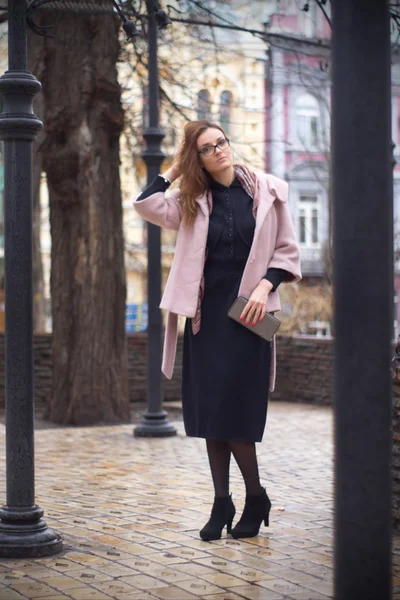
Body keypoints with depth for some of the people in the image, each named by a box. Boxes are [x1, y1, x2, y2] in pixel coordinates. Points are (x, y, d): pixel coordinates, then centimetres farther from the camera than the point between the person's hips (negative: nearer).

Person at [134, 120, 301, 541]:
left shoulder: (267, 192, 1)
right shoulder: (194, 202, 8)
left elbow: (286, 250, 4)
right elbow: (146, 205, -6)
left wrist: (264, 285, -11)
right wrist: (174, 170, 3)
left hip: (246, 313, -3)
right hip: (206, 313, 3)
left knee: (233, 411, -8)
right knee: (209, 411, 3)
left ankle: (255, 498, 10)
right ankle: (222, 503, 11)